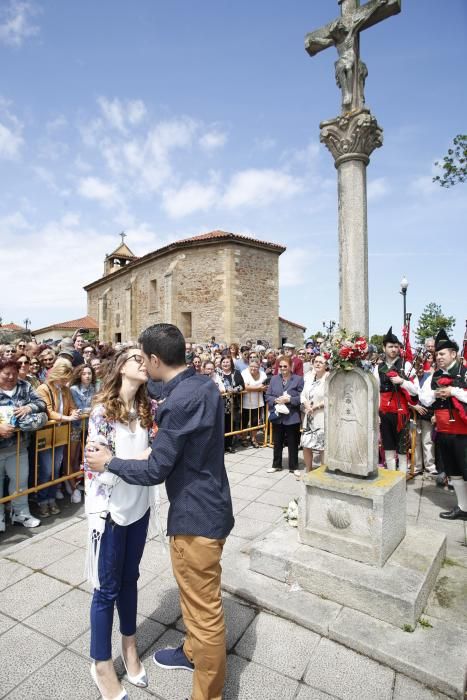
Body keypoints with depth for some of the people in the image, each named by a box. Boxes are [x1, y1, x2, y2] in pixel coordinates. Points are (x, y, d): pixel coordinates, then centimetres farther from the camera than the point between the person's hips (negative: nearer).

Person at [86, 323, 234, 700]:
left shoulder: (179, 401, -28)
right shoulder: (205, 384, 1)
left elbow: (155, 470, -21)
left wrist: (109, 462, -7)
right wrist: (165, 416, 11)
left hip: (196, 514, -10)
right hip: (208, 504, 10)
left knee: (204, 607, 12)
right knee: (194, 593, 30)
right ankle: (193, 651, 54)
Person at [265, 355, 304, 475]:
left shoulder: (298, 379, -5)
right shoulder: (274, 379, 5)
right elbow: (267, 396, 4)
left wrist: (289, 399, -20)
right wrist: (276, 400, -14)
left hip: (292, 416, -3)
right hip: (277, 416, 3)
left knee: (293, 443, 10)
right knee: (277, 443, 16)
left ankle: (294, 467, 25)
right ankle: (276, 465, 31)